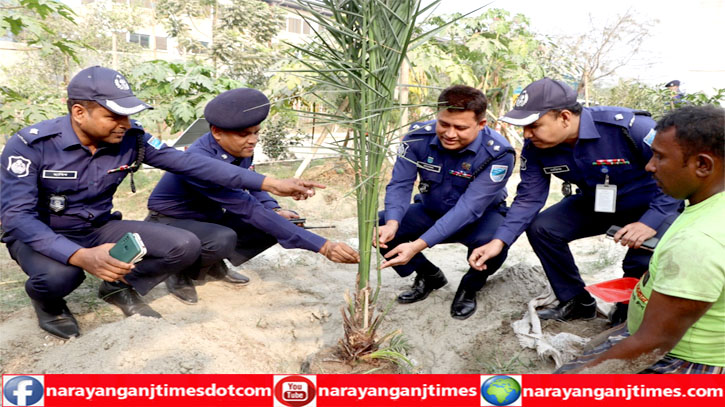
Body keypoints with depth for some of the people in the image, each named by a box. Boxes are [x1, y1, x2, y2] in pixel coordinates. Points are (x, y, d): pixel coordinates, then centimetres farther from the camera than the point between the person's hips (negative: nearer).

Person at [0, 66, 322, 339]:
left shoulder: (131, 140, -12)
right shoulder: (30, 144, -23)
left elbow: (192, 163, -16)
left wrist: (271, 184, -23)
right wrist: (81, 256, -45)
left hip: (99, 229, 4)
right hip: (40, 236, -3)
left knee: (185, 246, -16)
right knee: (59, 275, -39)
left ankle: (120, 288, 12)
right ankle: (47, 302, 1)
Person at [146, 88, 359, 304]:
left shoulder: (242, 149, -11)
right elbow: (251, 210, -38)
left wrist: (275, 210, -11)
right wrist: (323, 246, -42)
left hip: (210, 218, 7)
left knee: (280, 223, -7)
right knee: (223, 240, -38)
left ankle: (215, 264, 8)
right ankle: (181, 275, -6)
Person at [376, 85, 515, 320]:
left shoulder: (498, 154, -29)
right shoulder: (418, 136, -19)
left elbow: (468, 208, -35)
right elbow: (400, 184, -18)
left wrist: (418, 245, -45)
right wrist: (392, 224, -41)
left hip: (480, 218, -3)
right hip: (431, 212, 3)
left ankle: (470, 286, 0)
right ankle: (429, 276, 9)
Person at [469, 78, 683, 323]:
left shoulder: (628, 127, -33)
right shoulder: (535, 148, -16)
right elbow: (529, 198, -11)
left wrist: (651, 222, -35)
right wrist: (500, 241, -24)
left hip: (651, 205, -5)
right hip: (595, 203, 5)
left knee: (644, 262, -30)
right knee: (540, 228, -11)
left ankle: (627, 315, 6)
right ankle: (577, 303, 8)